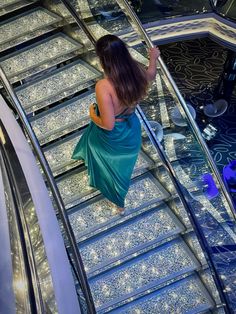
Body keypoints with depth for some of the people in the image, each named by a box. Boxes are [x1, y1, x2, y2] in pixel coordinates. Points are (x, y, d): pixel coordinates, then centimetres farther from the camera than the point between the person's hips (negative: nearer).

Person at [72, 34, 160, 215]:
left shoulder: (103, 87, -38)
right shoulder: (137, 72, -19)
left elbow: (108, 124, -34)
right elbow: (151, 75, 7)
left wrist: (93, 115, -13)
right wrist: (153, 58, 28)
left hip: (111, 137, -5)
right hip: (131, 130, 5)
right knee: (123, 165, 33)